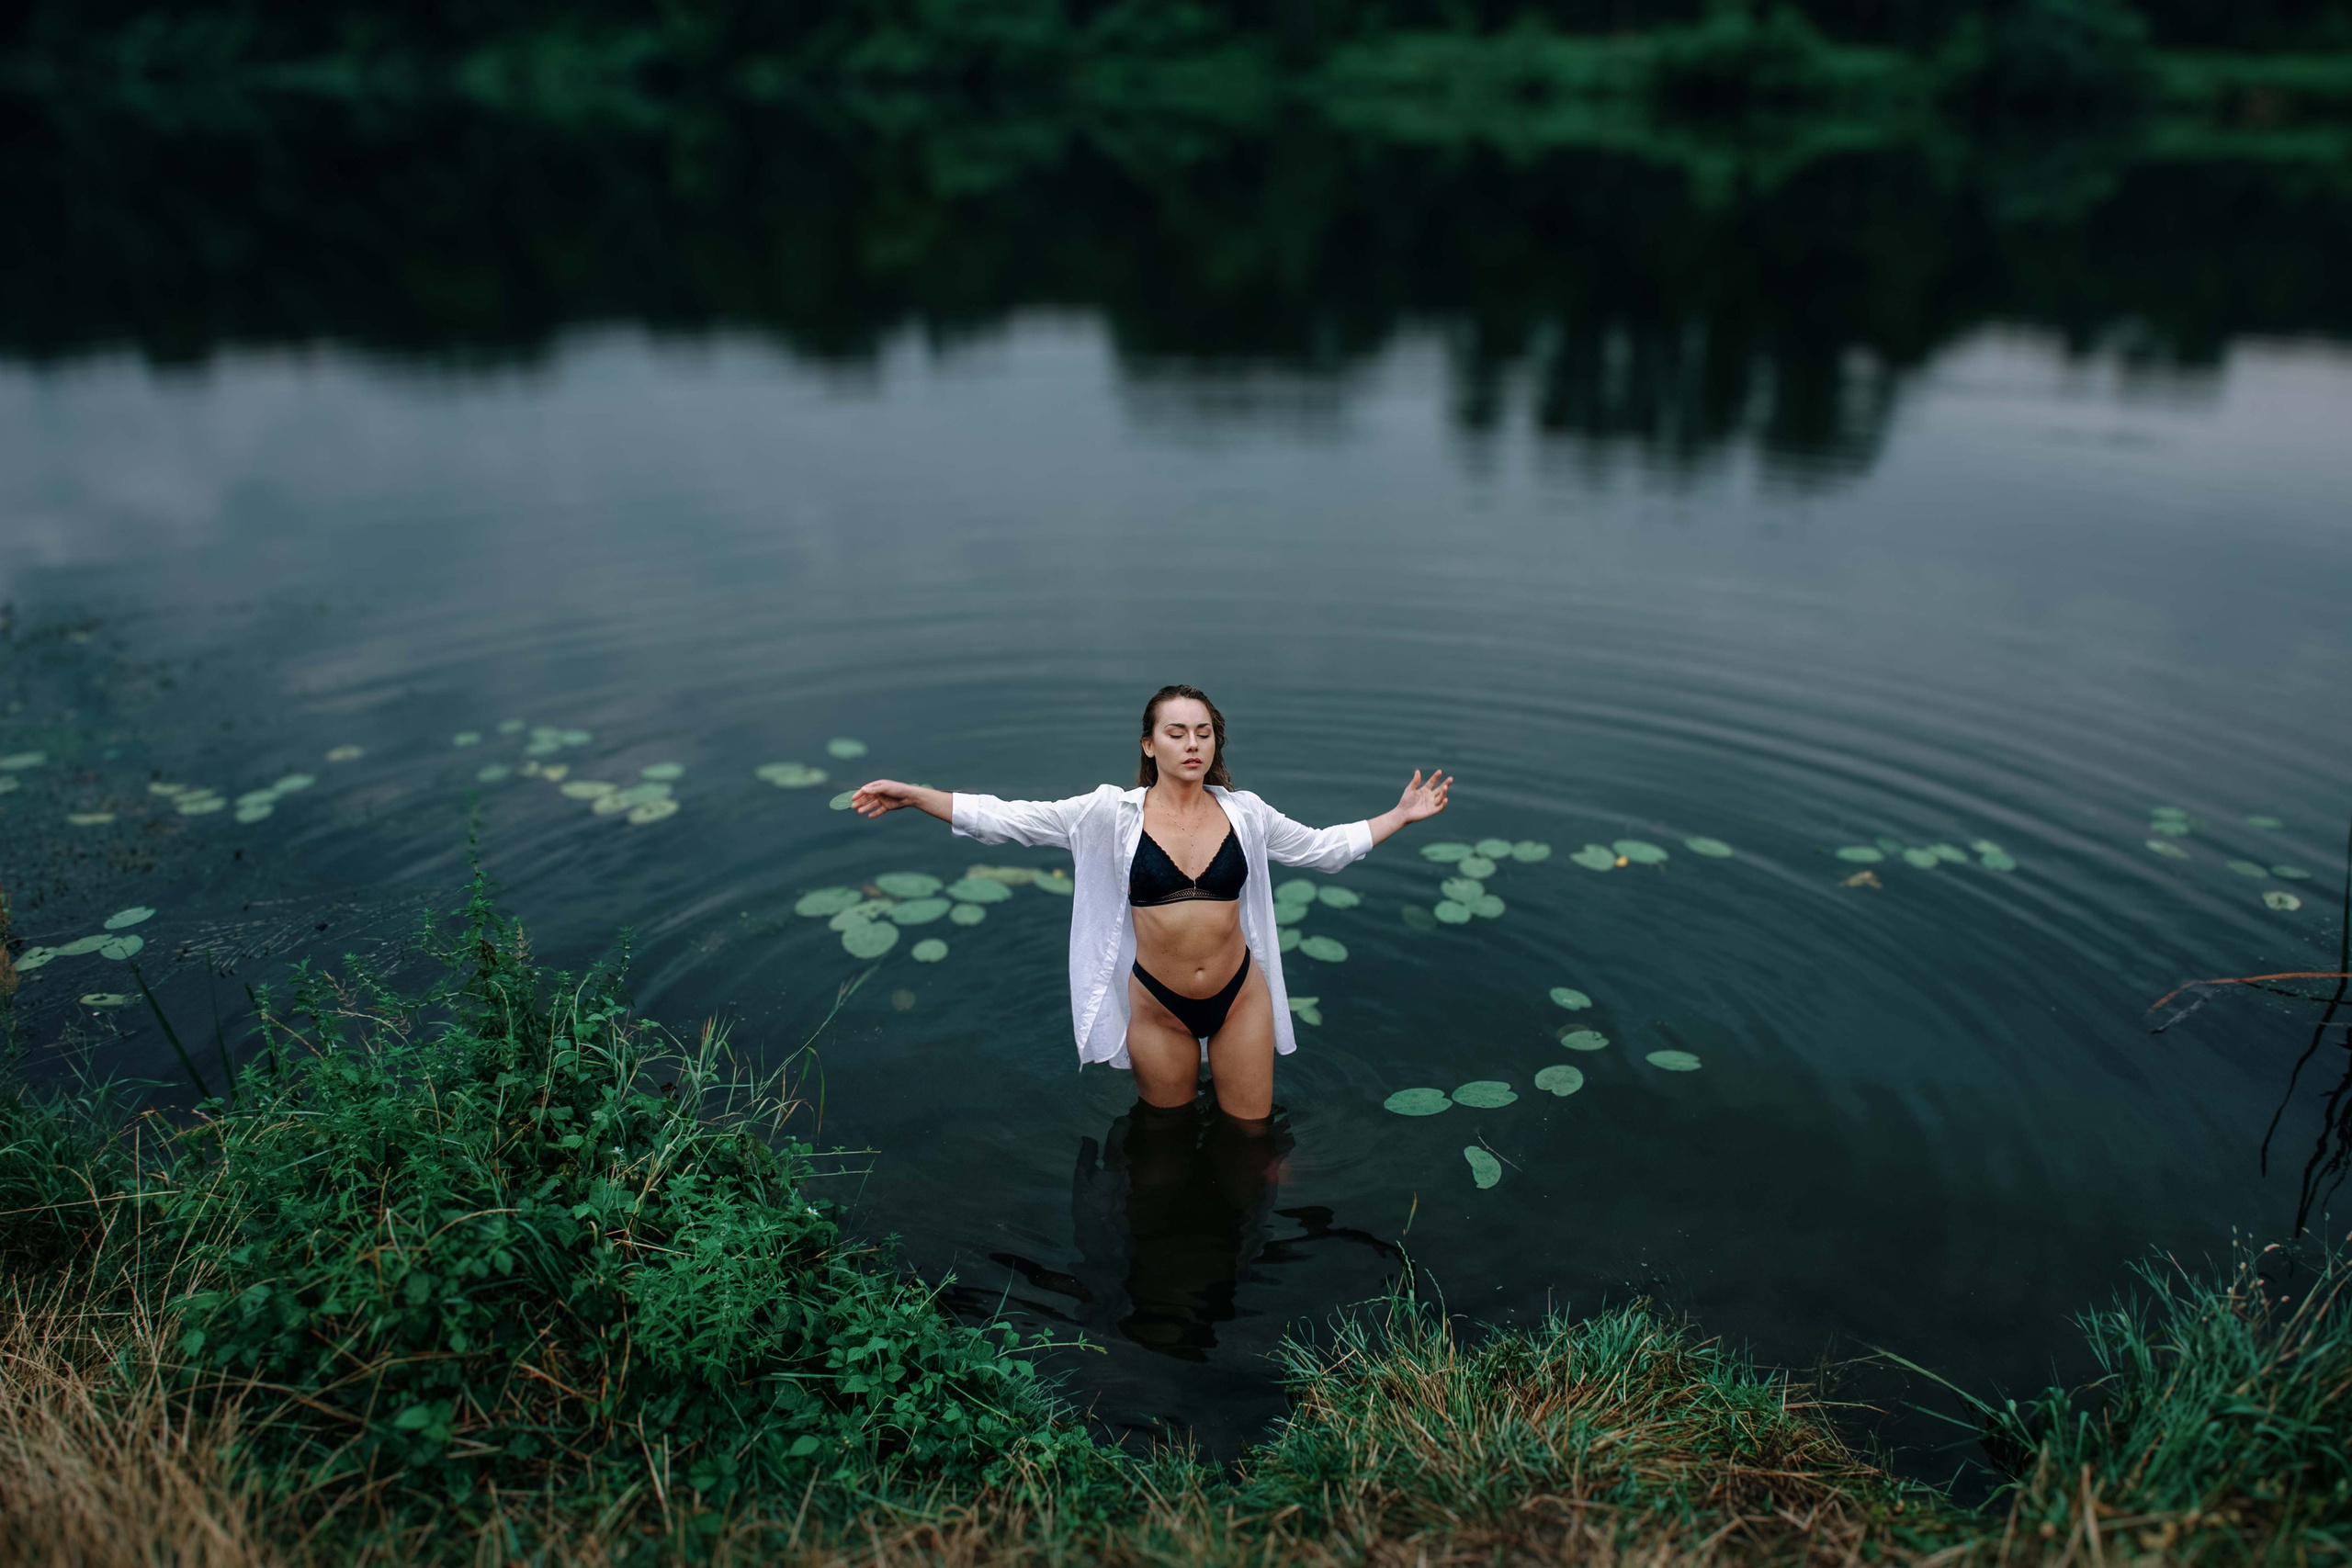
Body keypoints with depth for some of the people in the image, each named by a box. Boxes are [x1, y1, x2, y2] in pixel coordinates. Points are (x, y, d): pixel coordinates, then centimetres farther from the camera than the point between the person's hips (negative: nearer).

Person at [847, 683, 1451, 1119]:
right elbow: (1009, 819, -11)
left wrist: (1401, 815, 4)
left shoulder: (1244, 812, -3)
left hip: (1241, 998, 1)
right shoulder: (1113, 813, -10)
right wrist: (914, 795, -17)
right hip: (1159, 1009, -1)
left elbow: (1323, 846, 10)